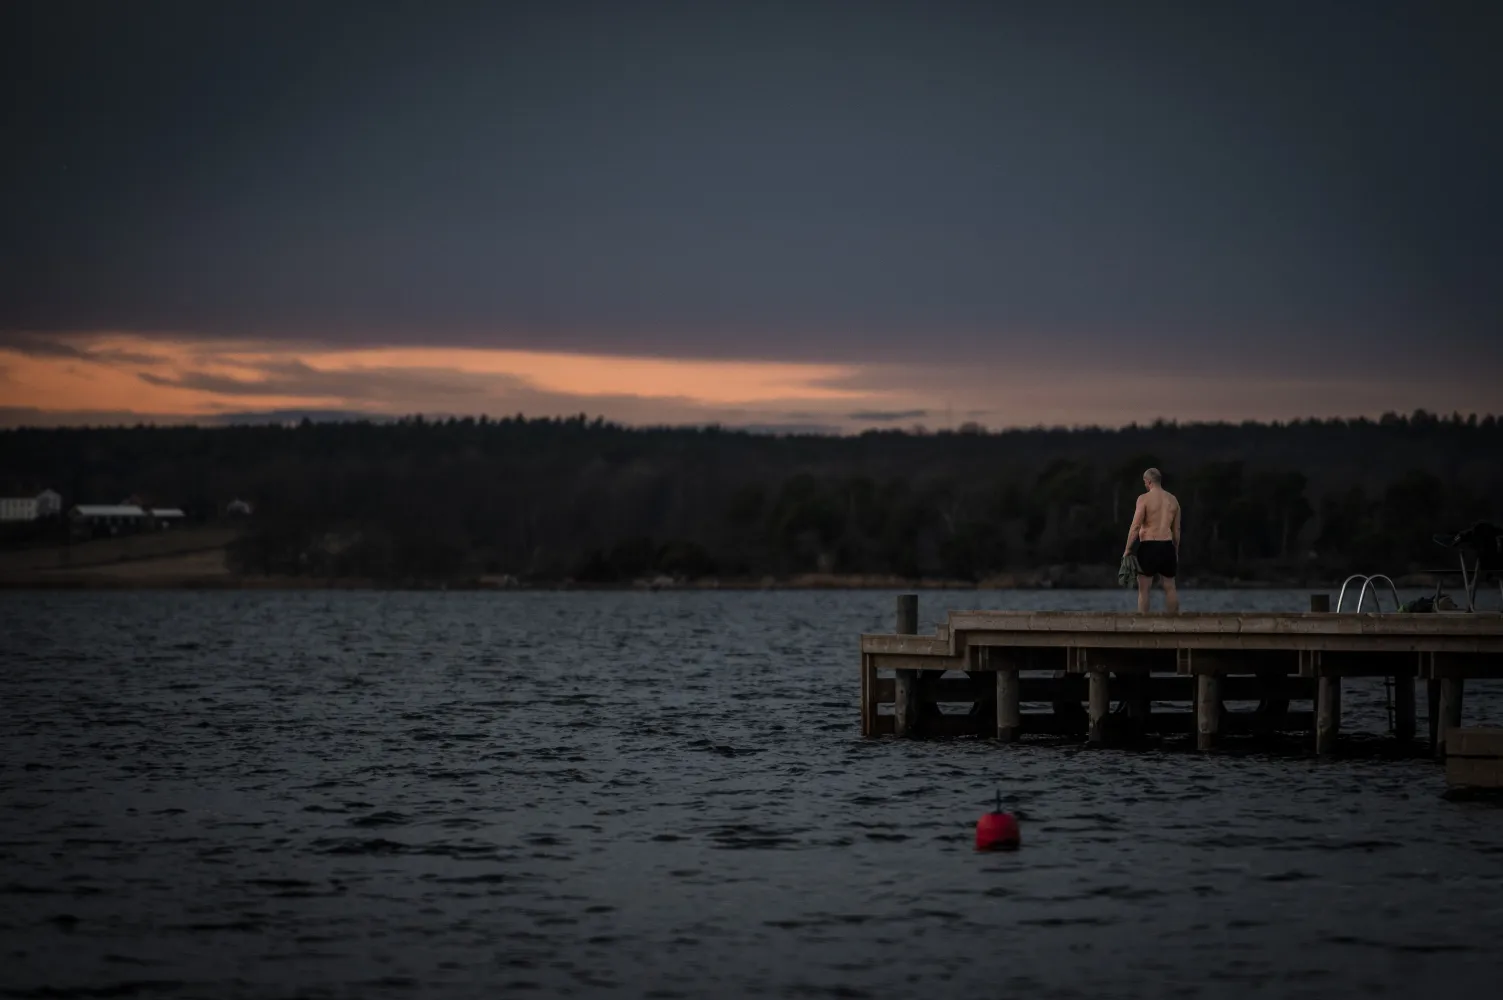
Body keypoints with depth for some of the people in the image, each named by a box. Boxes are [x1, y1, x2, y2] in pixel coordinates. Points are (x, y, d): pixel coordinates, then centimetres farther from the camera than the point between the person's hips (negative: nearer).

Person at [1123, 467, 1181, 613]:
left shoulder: (1144, 499, -6)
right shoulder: (1173, 500, 11)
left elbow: (1136, 526, -11)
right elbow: (1176, 529, 14)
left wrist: (1127, 549, -7)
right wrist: (1176, 551, 22)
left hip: (1148, 546, -5)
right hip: (1167, 546, 5)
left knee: (1144, 588, -1)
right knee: (1170, 587, 11)